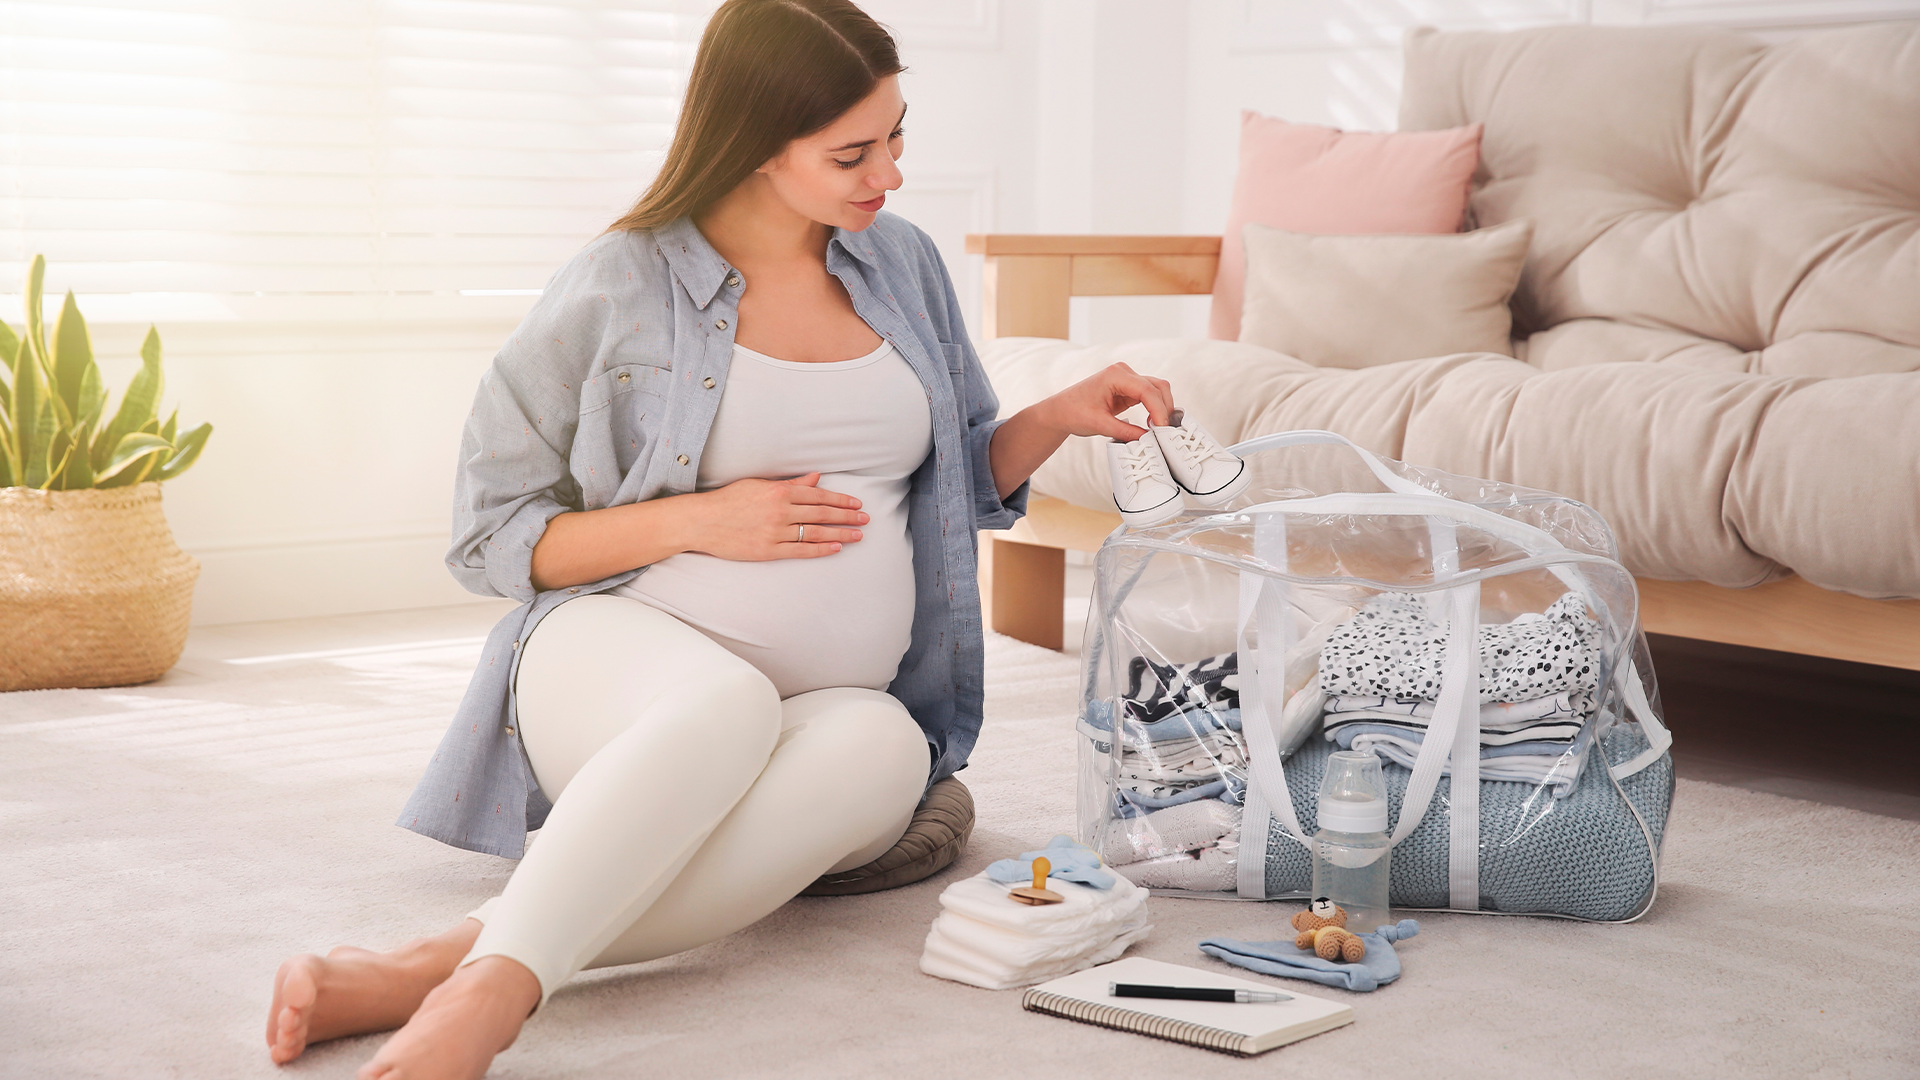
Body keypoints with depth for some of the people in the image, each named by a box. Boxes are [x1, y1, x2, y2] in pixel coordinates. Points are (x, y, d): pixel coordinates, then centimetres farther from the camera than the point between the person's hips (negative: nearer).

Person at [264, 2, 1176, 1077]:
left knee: (880, 745, -36)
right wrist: (697, 520, -12)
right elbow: (491, 538, 1)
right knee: (731, 703, -41)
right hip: (622, 655, -3)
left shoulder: (903, 262, 13)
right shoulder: (621, 287, -2)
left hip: (836, 699, 4)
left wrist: (1061, 417, 2)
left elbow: (964, 480, 23)